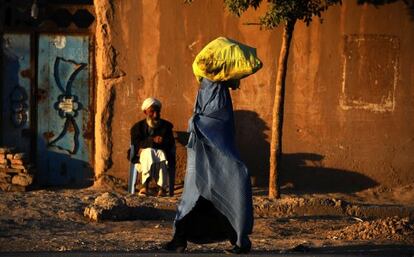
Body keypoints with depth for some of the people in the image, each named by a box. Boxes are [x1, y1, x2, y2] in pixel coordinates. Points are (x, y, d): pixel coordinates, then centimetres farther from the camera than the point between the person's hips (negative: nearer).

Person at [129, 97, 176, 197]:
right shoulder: (137, 127, 12)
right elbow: (136, 145, -4)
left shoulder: (166, 126, 15)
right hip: (142, 159, -1)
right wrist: (153, 141, -19)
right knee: (149, 151, -35)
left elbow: (170, 145, 2)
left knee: (161, 154, -35)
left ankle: (162, 188, -47)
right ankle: (145, 184, -50)